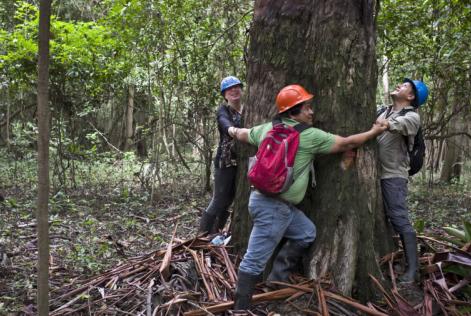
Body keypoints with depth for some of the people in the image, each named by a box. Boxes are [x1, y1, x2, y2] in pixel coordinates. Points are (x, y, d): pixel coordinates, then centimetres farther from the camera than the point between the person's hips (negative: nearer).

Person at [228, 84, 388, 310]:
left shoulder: (267, 128, 10)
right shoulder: (309, 135, -9)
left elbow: (243, 135, 28)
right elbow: (346, 143, -1)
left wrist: (233, 130, 52)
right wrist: (374, 132, 15)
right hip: (272, 206, -9)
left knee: (306, 233, 21)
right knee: (255, 260, -4)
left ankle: (277, 279, 24)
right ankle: (240, 308, 2)